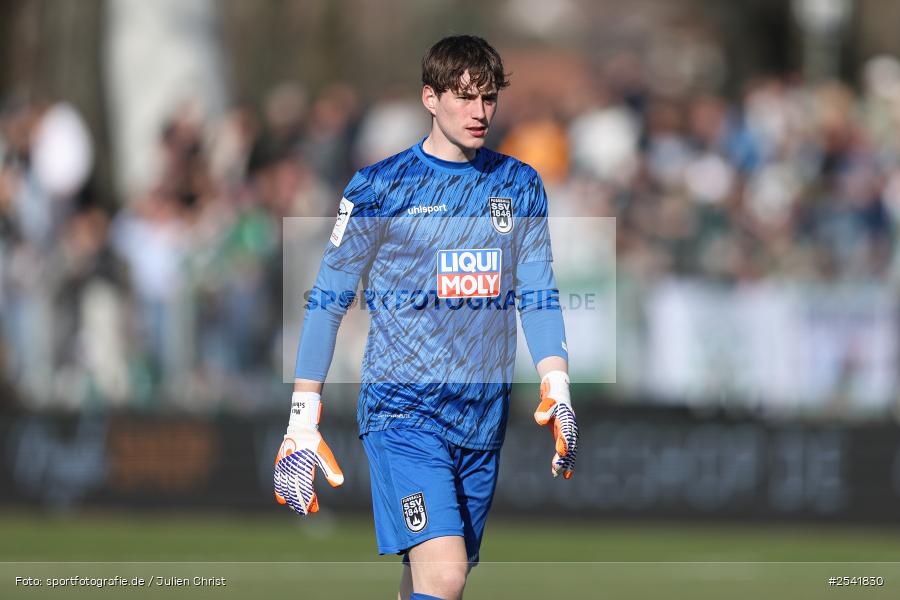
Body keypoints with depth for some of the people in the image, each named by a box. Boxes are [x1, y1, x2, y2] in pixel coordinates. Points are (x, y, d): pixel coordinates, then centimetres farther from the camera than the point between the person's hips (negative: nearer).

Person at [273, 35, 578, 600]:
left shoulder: (519, 186, 9)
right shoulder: (380, 188, -3)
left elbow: (538, 295, 9)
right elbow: (327, 302, 1)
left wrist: (557, 390, -6)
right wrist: (302, 420, -3)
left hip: (485, 418, 4)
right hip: (402, 410, -4)